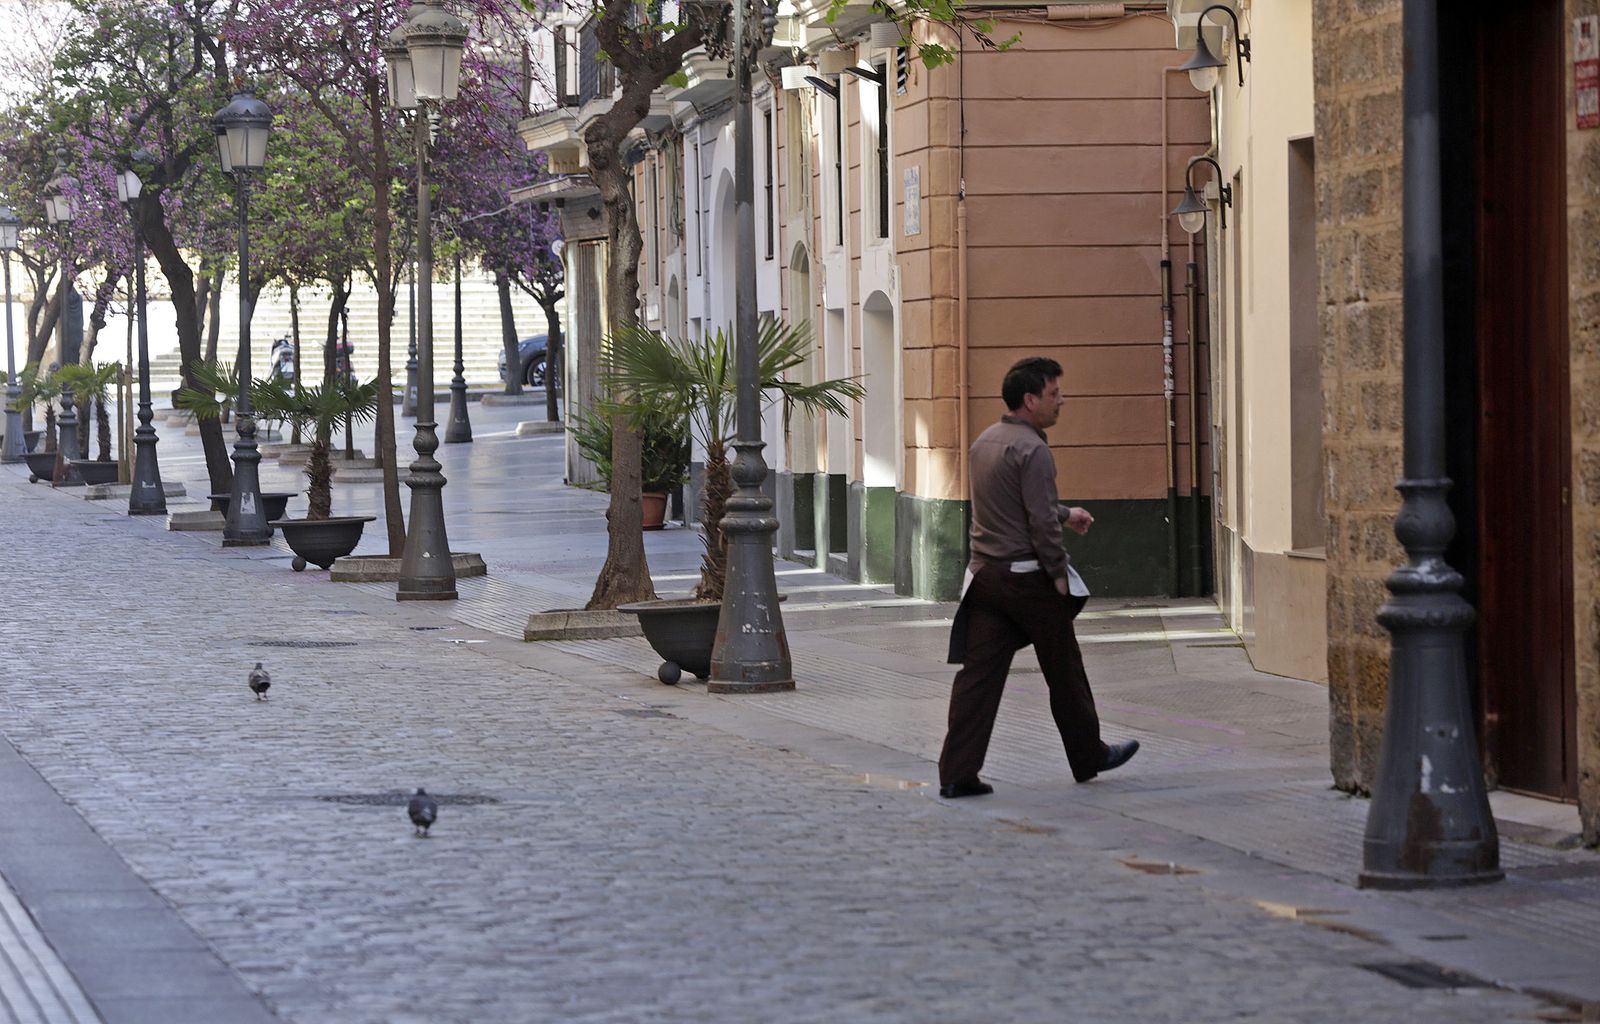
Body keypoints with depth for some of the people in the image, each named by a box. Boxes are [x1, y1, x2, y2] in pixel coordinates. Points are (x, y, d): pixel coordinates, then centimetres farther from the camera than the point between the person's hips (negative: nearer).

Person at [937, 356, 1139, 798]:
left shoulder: (985, 442, 12)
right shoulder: (1032, 450, -16)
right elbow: (1041, 522, -20)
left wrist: (1066, 514, 34)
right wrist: (1059, 574, -10)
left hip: (986, 575, 7)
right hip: (1027, 576, -7)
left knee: (979, 673, 2)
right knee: (1064, 671, 10)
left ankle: (957, 774, -5)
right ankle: (1088, 757, 25)